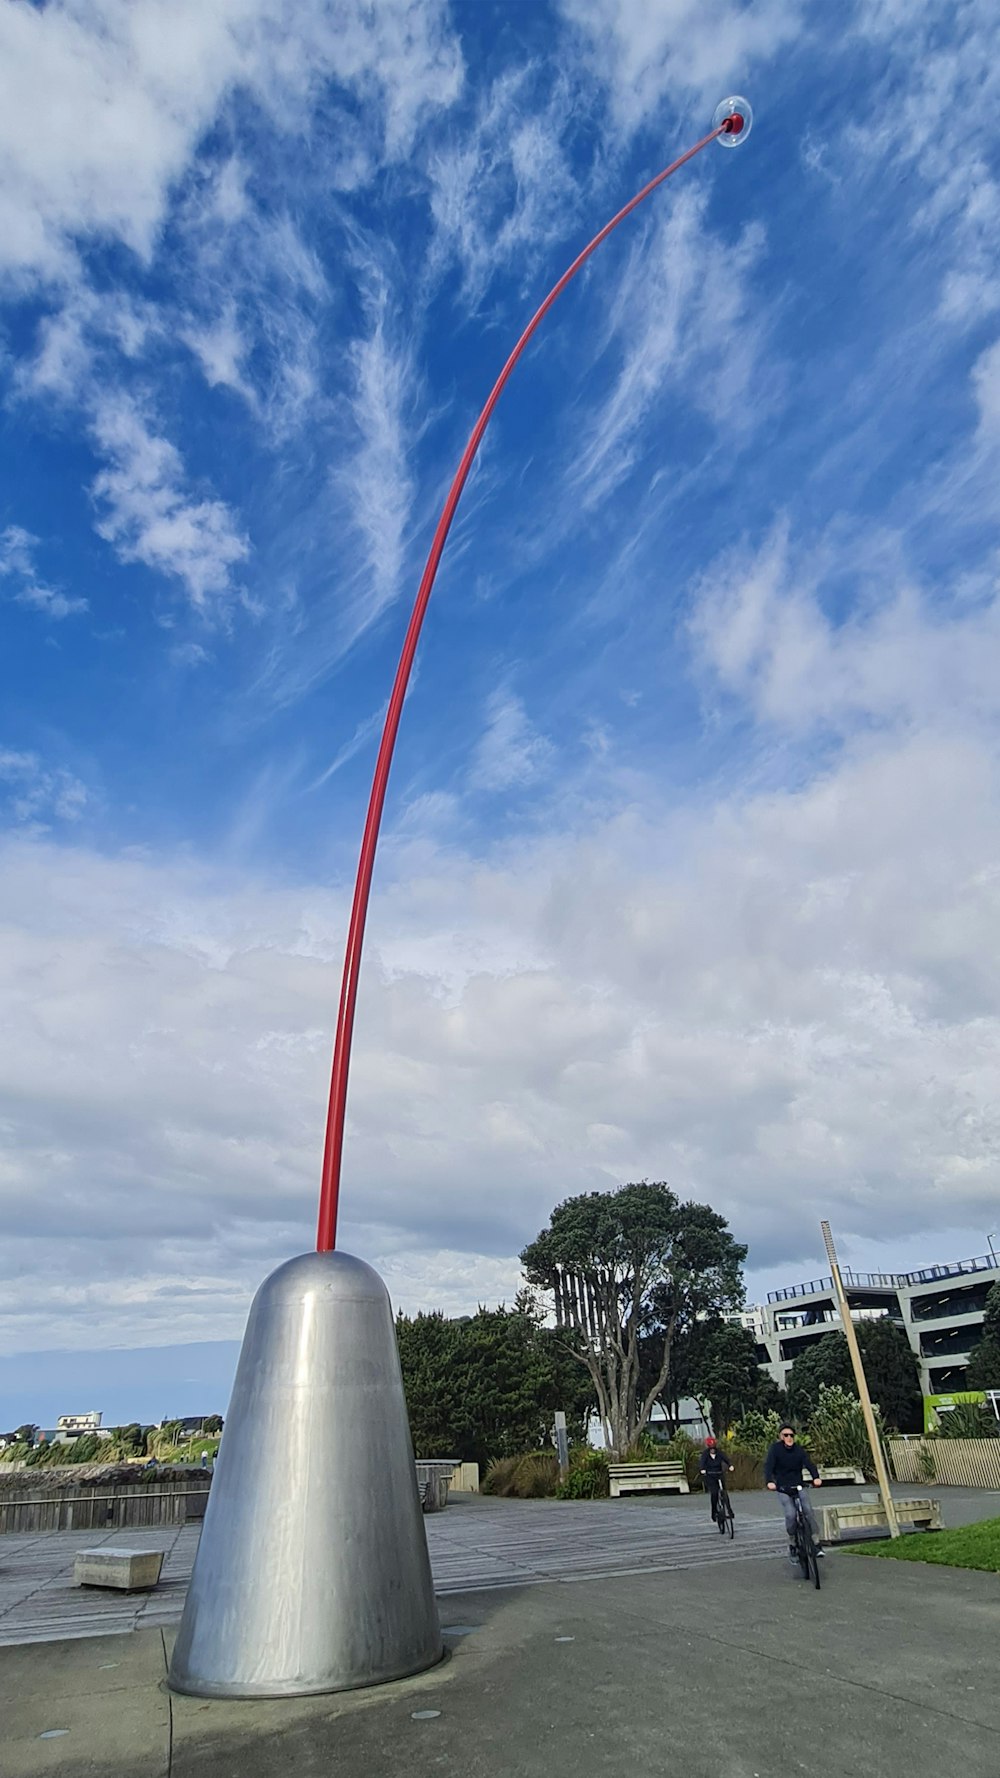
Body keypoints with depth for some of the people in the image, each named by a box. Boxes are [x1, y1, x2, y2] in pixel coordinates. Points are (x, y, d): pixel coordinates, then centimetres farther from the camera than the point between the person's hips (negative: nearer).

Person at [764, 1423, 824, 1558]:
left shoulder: (799, 1449, -1)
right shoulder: (776, 1449, -8)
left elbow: (809, 1463, -13)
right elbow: (768, 1466, -18)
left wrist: (816, 1477, -34)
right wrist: (769, 1481, -36)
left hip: (798, 1486, 2)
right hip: (782, 1487, -2)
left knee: (808, 1511, -17)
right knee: (790, 1514, -18)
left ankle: (816, 1543, -8)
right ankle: (792, 1543, 3)